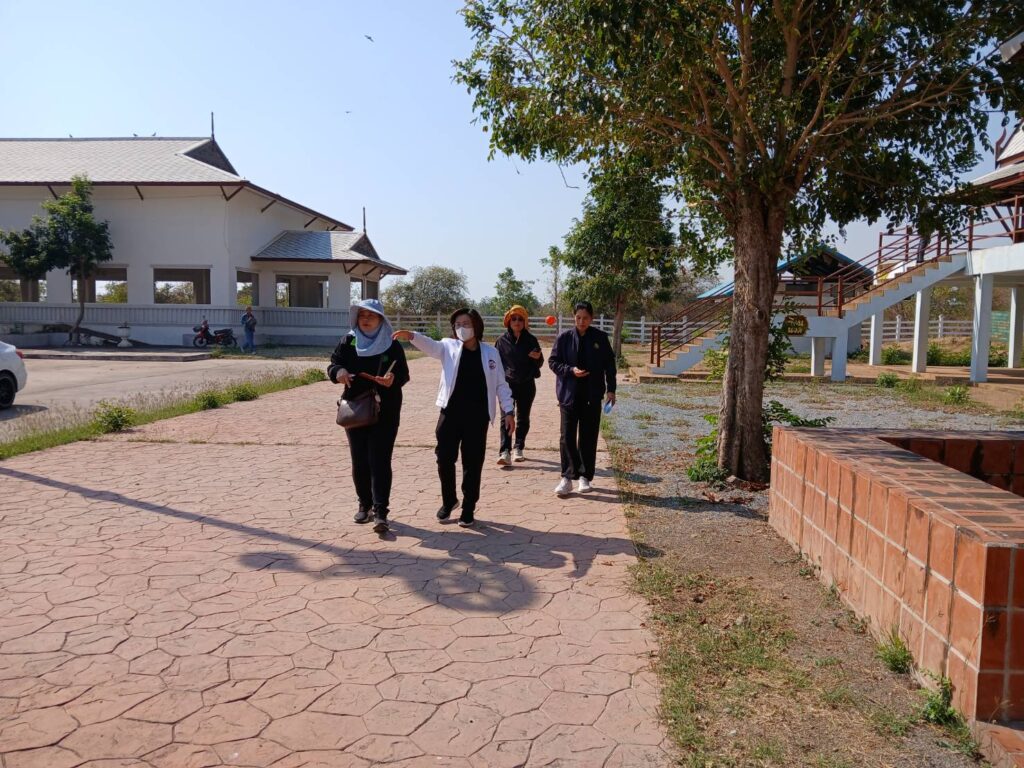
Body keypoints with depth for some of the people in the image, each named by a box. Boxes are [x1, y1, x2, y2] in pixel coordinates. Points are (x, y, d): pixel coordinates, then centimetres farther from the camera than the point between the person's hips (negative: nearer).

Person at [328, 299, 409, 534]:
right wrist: (338, 371, -24)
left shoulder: (392, 345, -2)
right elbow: (333, 364, 0)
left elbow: (403, 375, -5)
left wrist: (393, 380, -27)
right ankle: (365, 504, 25)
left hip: (385, 411, -3)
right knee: (359, 460, 10)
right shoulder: (348, 342, 4)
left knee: (379, 460, -8)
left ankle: (381, 511, -7)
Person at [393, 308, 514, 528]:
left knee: (472, 464, 4)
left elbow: (500, 384, 7)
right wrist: (412, 336, -37)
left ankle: (468, 509, 20)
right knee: (445, 459, 4)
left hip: (477, 416, -1)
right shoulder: (449, 347, 4)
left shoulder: (490, 352, 5)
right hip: (450, 413, 1)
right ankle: (448, 500, 29)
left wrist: (508, 411, 1)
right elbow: (430, 345, -17)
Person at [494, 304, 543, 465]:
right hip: (507, 384, -2)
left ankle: (518, 449, 22)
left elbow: (539, 363, 7)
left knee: (523, 418, 10)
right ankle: (504, 452, -19)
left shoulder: (531, 340, 2)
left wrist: (538, 357, -15)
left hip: (527, 385, 2)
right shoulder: (502, 340, 0)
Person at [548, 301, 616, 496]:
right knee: (567, 437, -3)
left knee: (589, 437, 6)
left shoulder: (601, 338, 1)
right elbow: (553, 361, 2)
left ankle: (585, 477, 17)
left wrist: (611, 389, 4)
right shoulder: (564, 337, -1)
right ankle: (567, 477, 5)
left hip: (592, 395, 1)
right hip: (569, 394, -1)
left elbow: (609, 364, 7)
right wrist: (571, 370, -14)